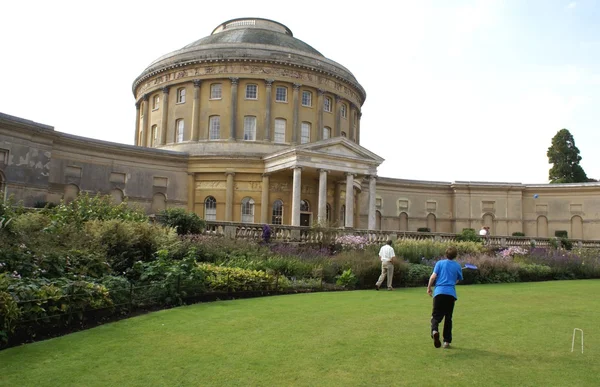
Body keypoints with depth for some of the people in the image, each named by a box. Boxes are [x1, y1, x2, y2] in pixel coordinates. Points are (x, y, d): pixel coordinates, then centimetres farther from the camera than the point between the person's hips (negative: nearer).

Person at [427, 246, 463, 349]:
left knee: (436, 316, 2)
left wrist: (429, 288, 6)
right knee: (448, 318, 14)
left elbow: (433, 276, -4)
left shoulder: (440, 263, 5)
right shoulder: (457, 266, 10)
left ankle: (434, 330, -28)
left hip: (439, 292, -1)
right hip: (451, 293, 1)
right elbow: (458, 280, 17)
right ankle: (447, 341, 16)